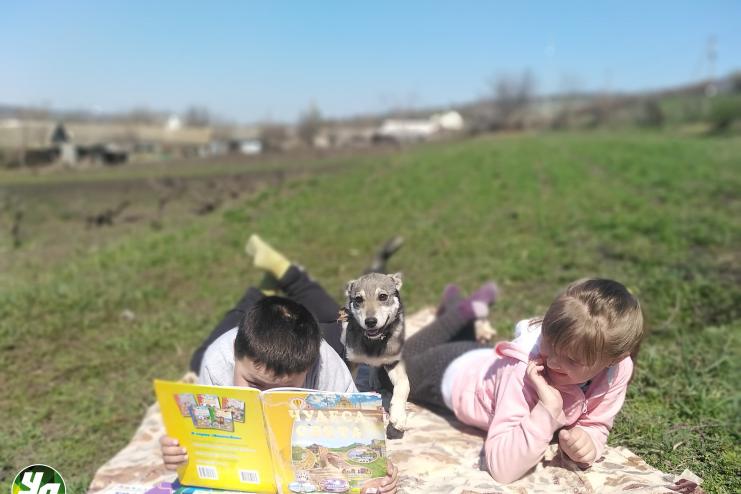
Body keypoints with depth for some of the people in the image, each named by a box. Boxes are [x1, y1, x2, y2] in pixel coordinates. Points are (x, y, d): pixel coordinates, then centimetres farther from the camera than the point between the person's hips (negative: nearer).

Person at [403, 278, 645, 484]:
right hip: (454, 370, -4)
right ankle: (455, 313, 32)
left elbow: (596, 426, -17)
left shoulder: (618, 369, -32)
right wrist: (547, 409, -58)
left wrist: (586, 440, -39)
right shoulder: (526, 373, -47)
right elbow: (501, 468, -49)